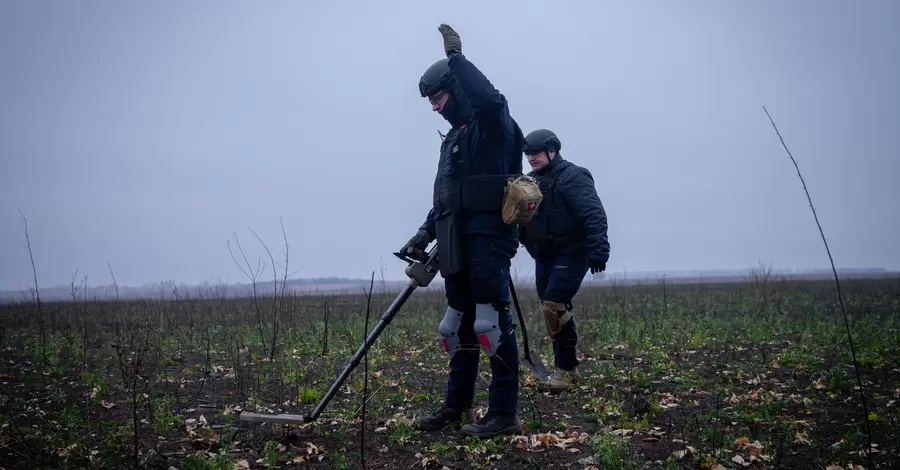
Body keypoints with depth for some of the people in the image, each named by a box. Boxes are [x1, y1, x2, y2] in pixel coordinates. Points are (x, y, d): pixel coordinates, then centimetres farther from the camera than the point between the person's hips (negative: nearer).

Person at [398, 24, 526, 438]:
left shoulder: (492, 123, -3)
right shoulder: (454, 138, 23)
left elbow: (489, 98, -30)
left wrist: (456, 58, -22)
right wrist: (424, 234, 15)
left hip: (489, 239, -9)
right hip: (459, 244, 9)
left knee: (492, 322, -9)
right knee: (459, 324, 14)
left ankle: (504, 414, -5)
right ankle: (456, 405, 25)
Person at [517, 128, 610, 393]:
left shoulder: (572, 177, -11)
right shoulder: (530, 182, 14)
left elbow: (594, 216, -19)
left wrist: (598, 250, -28)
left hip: (571, 254, -8)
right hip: (544, 257, 8)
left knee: (553, 306, -20)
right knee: (556, 311, 12)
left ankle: (565, 369, -13)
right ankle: (568, 368, 23)